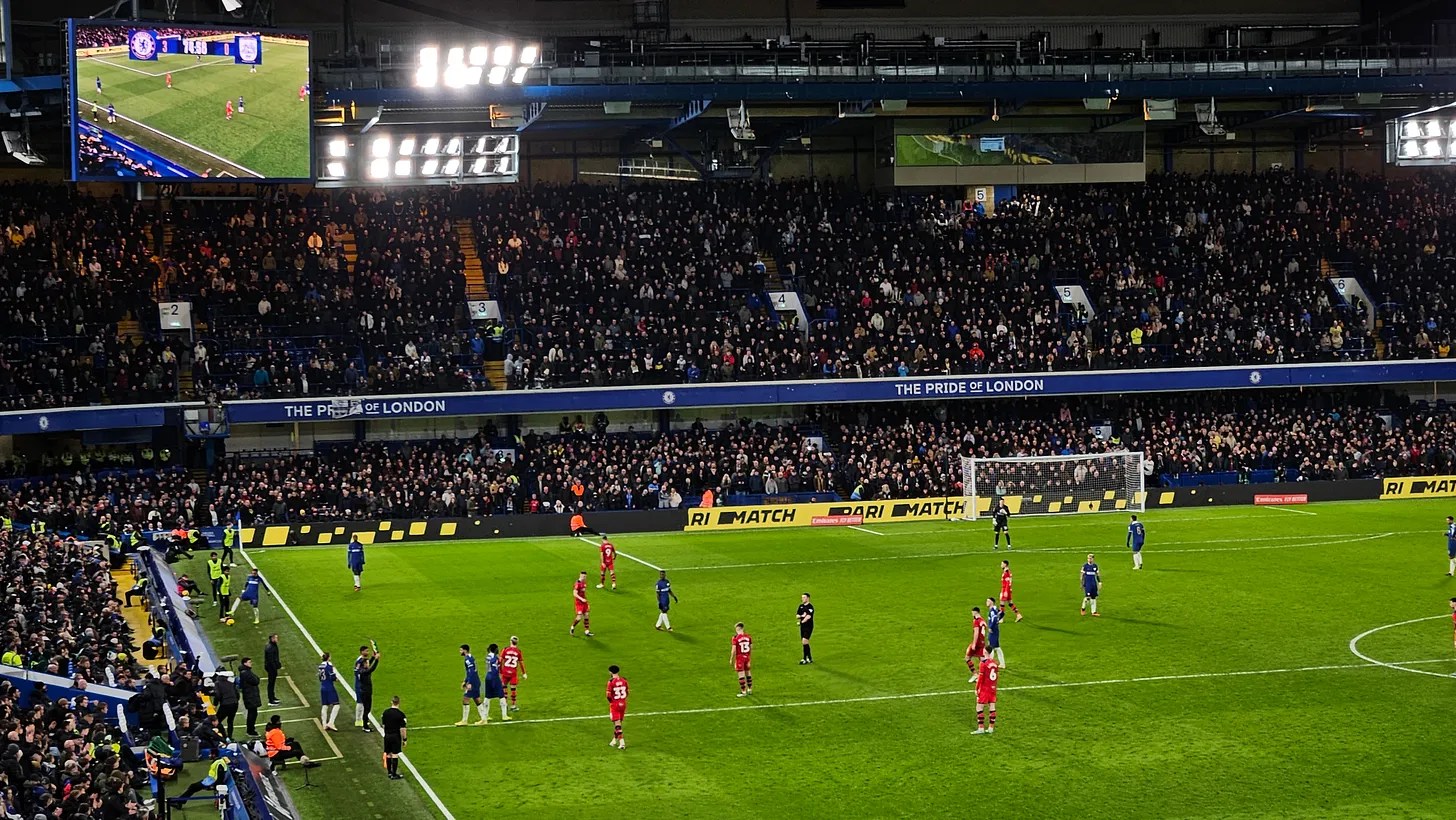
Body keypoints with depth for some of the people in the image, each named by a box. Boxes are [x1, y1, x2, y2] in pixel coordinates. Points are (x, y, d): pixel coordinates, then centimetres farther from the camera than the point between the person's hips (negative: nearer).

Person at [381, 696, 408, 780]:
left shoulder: (385, 712, -2)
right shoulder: (400, 714, -15)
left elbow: (383, 725, 6)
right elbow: (403, 729, -14)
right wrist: (405, 739, -5)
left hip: (387, 736, 4)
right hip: (396, 736, -4)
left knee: (388, 754, 14)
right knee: (395, 755, 1)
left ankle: (389, 772, 23)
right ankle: (394, 775, 5)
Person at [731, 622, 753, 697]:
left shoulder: (735, 638, -14)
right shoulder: (748, 636, 1)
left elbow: (734, 650, -14)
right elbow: (751, 648, 7)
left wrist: (731, 659, -3)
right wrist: (750, 658, 18)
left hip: (739, 657, -5)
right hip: (747, 657, 5)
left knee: (741, 674, 1)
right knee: (748, 673, 18)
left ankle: (743, 692, 4)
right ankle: (750, 690, 29)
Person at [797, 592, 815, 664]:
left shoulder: (810, 607, -11)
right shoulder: (801, 606, 12)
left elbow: (808, 617, -19)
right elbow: (797, 616, 10)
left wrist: (801, 622, -10)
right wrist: (801, 616, -11)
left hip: (808, 627, -8)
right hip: (802, 627, 8)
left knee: (804, 641, -16)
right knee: (804, 642, 10)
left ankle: (805, 659, -12)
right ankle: (810, 658, 20)